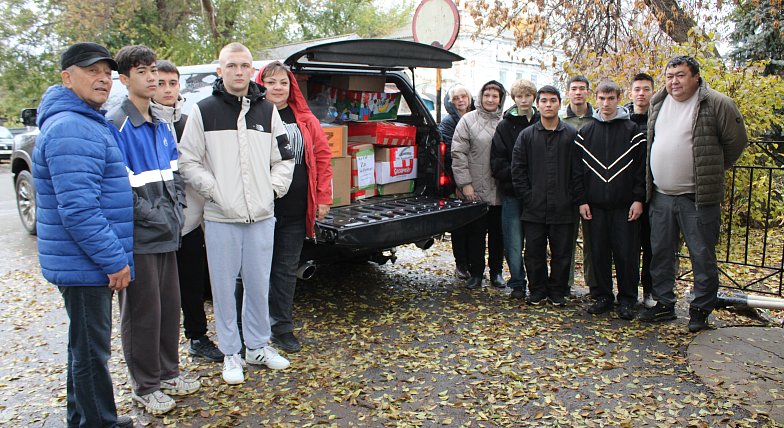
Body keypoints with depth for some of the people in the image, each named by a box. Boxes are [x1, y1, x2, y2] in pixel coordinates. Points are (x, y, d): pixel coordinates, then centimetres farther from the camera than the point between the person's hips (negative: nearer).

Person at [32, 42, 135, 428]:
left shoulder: (89, 123, 15)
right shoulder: (71, 129, -20)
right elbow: (77, 209, -27)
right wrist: (114, 259, -21)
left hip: (89, 262, 11)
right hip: (85, 263, -11)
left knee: (87, 345, 21)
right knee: (91, 350, 2)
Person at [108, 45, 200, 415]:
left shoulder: (162, 125, 14)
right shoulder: (115, 125, -11)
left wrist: (176, 210, 5)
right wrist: (153, 216, -16)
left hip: (168, 234, 7)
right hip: (138, 237, -7)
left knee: (170, 306, 15)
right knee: (142, 312, 3)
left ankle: (167, 372, 30)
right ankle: (144, 386, 18)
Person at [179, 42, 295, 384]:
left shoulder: (267, 110, 9)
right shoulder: (204, 111, 1)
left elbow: (284, 159, 15)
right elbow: (188, 162, 0)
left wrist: (274, 189, 2)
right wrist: (214, 190, -10)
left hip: (262, 216, 3)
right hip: (221, 218, -2)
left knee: (259, 286, 12)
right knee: (224, 289, 7)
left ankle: (258, 346, 29)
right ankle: (231, 353, 22)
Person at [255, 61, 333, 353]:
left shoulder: (305, 119, 7)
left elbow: (323, 157, 8)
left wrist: (323, 198, 3)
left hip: (296, 208, 3)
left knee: (287, 269, 11)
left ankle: (282, 328, 23)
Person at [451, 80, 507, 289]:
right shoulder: (468, 120, -2)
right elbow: (458, 154, -4)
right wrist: (465, 183, -10)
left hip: (500, 190, 2)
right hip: (476, 190, -2)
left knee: (498, 233, 12)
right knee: (476, 233, 6)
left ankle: (496, 272, 25)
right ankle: (476, 273, 19)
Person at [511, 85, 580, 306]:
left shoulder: (572, 135, 3)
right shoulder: (526, 135, 6)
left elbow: (578, 171, 1)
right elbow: (517, 170, 4)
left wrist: (571, 198, -4)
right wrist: (527, 196, -3)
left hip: (563, 208, -1)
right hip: (534, 208, 1)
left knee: (562, 254, 7)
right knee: (534, 253, 7)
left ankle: (558, 292, 22)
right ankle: (537, 291, 21)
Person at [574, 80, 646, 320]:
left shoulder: (632, 131, 3)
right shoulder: (586, 133, 9)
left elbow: (641, 167, 1)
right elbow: (578, 169, 8)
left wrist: (638, 199, -6)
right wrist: (581, 200, 1)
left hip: (625, 205, -2)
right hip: (595, 205, 2)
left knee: (626, 253, -1)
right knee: (599, 253, 7)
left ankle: (627, 299, 12)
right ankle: (603, 296, 19)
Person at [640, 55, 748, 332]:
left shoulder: (716, 104, -8)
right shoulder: (657, 103, 9)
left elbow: (736, 142, 0)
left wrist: (713, 171, 7)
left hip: (698, 198, -5)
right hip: (661, 196, 6)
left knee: (702, 257, 4)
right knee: (660, 253, 13)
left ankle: (701, 310, 17)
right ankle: (664, 304, 26)